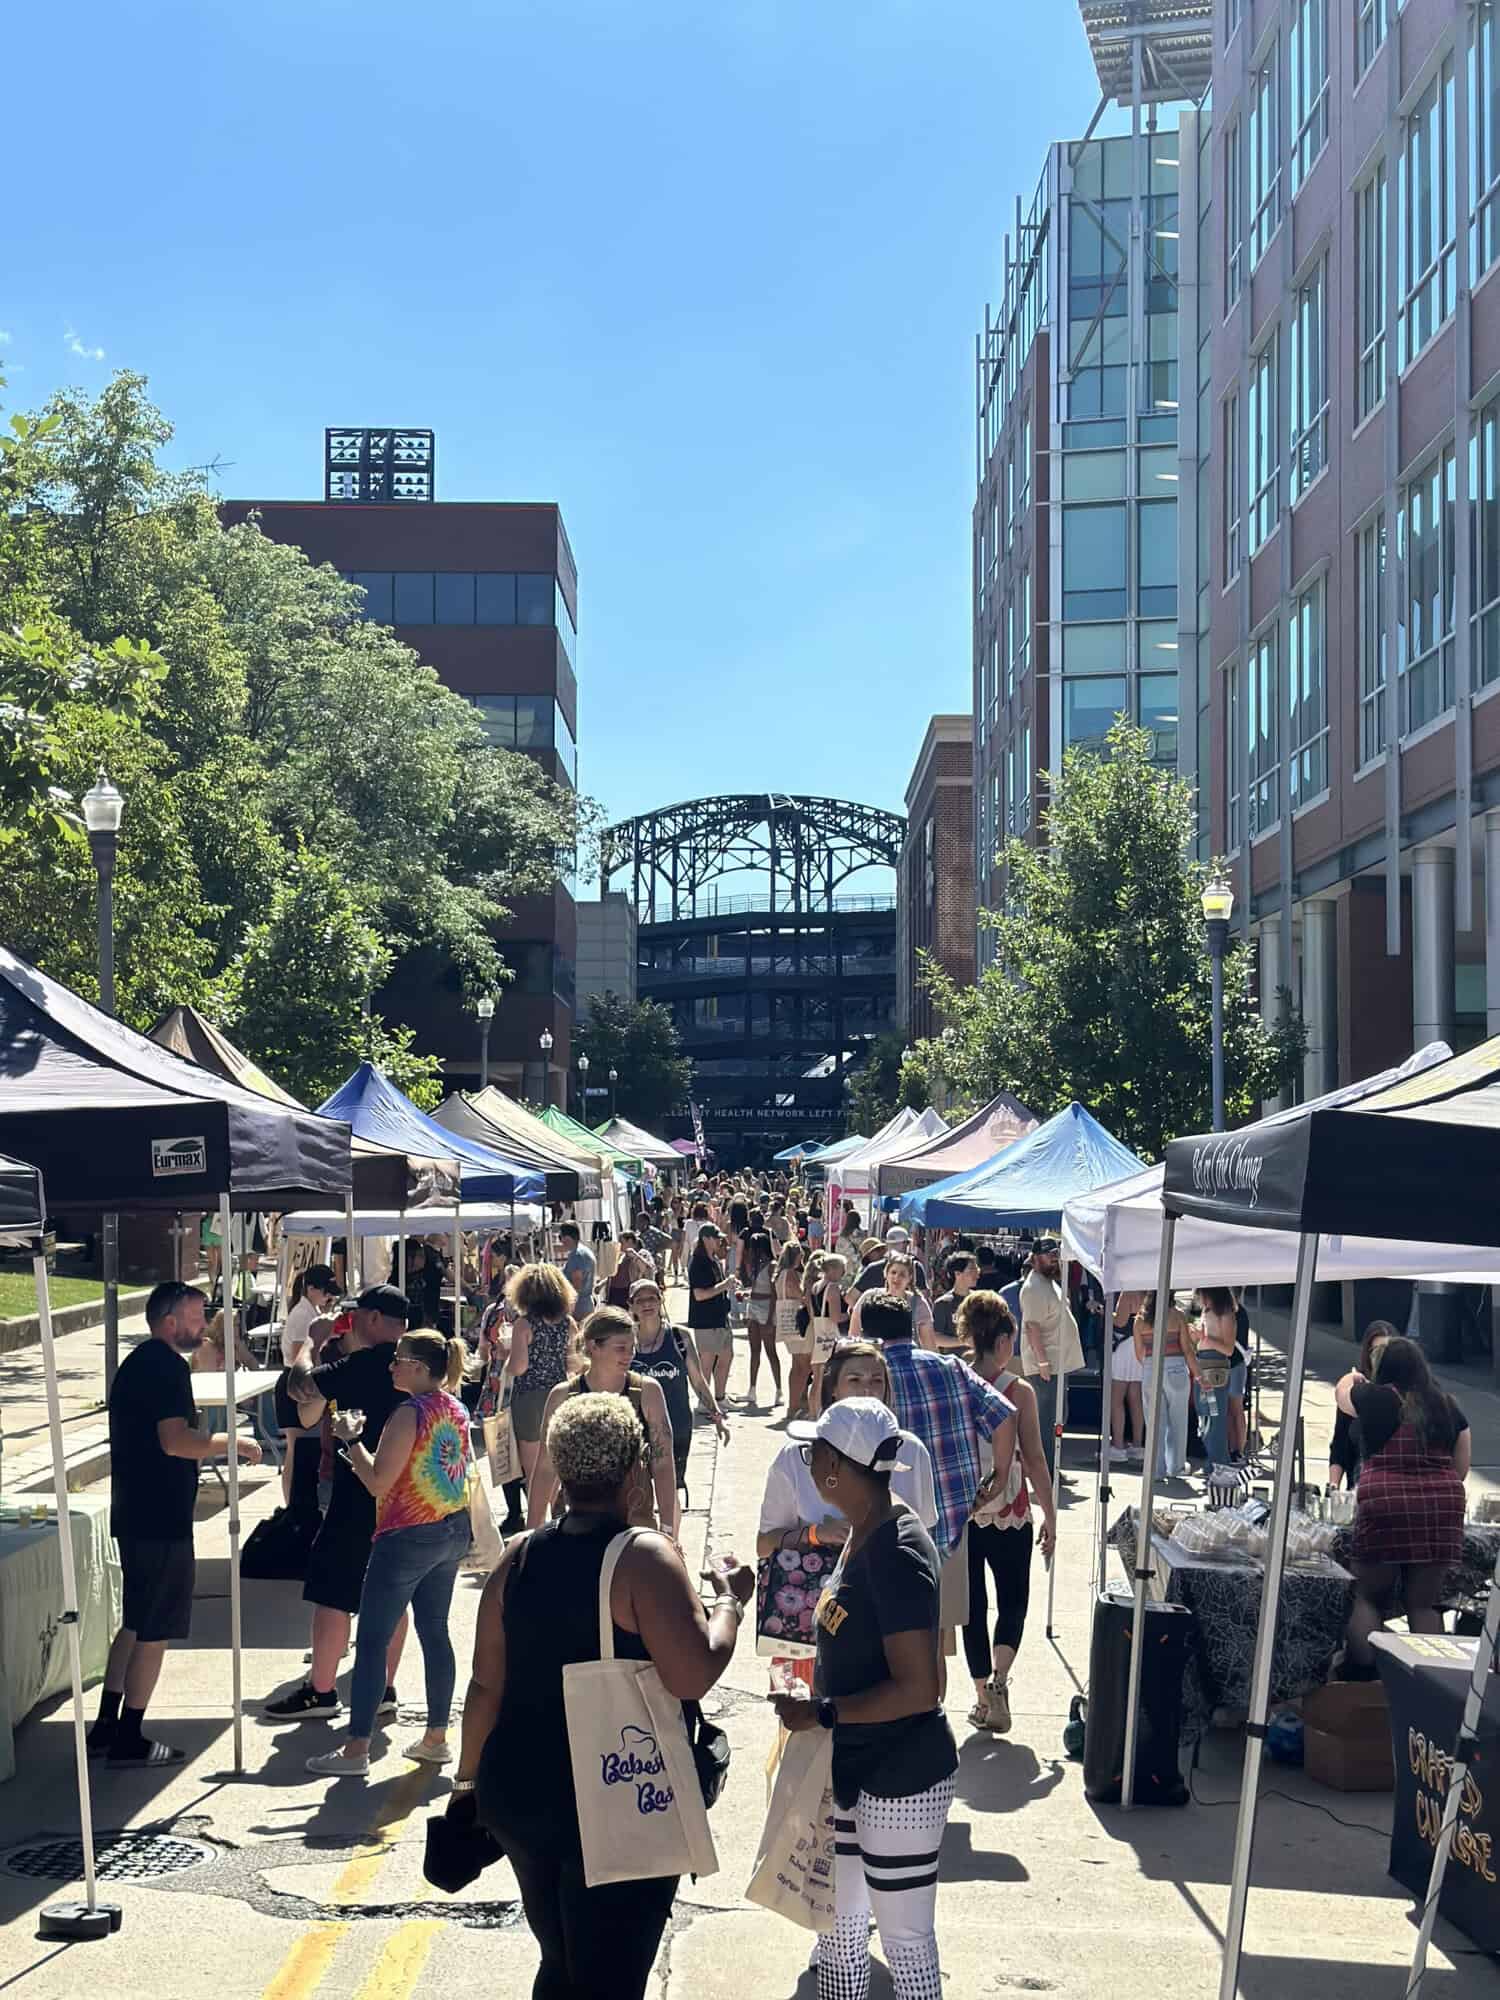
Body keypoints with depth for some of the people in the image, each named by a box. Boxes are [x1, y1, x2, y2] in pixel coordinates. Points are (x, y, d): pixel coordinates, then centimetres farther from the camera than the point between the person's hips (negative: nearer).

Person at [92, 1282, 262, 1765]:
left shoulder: (135, 1363, 15)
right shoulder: (168, 1367, -16)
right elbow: (176, 1441, -26)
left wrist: (219, 1445, 24)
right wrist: (233, 1442, -14)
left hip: (134, 1513, 10)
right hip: (161, 1519, -10)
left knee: (136, 1623, 18)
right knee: (156, 1631, -1)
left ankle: (107, 1726, 22)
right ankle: (130, 1739, 5)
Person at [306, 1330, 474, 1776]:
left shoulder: (410, 1413, -18)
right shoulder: (456, 1410, 8)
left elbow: (378, 1482, -18)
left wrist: (351, 1438, -7)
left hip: (408, 1536, -9)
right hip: (453, 1531, 9)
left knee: (372, 1640, -2)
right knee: (434, 1632, 15)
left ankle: (356, 1750, 0)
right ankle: (436, 1738, 20)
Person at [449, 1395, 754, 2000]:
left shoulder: (519, 1559, 2)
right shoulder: (643, 1559, -16)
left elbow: (486, 1686, 7)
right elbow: (693, 1675, -23)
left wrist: (468, 1781, 18)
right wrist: (729, 1601, -7)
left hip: (519, 1795, 6)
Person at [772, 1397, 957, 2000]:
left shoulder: (896, 1555, -25)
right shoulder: (862, 1535, 4)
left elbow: (918, 1689, -27)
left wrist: (821, 1713, -21)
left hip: (901, 1779, -9)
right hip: (853, 1768, 10)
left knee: (906, 1940, 3)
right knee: (839, 1921, 20)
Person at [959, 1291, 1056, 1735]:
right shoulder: (1020, 1391, -10)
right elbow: (1034, 1460, -9)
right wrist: (1050, 1515, 0)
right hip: (1009, 1514, -3)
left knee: (972, 1603, 13)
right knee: (1013, 1600, 11)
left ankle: (982, 1697, 17)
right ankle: (998, 1678, -11)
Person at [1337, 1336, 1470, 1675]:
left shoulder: (1375, 1398, -2)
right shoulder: (1448, 1407, 6)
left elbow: (1342, 1395, 22)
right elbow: (1461, 1469, 12)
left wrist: (1351, 1378, 44)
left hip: (1383, 1505, -3)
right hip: (1442, 1509, 3)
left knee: (1370, 1599, 8)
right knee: (1424, 1603, 8)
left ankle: (1361, 1674, 2)